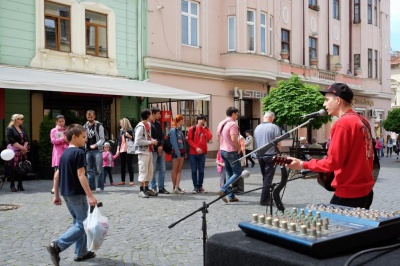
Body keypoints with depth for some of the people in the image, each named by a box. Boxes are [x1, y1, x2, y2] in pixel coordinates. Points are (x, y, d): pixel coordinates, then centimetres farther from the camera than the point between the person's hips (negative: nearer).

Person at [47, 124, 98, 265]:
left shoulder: (64, 153, 11)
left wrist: (56, 195, 19)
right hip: (77, 194, -9)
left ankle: (81, 252, 21)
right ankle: (56, 245, -14)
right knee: (82, 224, -3)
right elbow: (80, 176, -21)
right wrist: (90, 196, -21)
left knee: (78, 222, 18)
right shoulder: (79, 153, -15)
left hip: (66, 194, 9)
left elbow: (57, 175, 13)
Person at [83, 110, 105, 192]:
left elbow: (102, 139, -7)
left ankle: (100, 186, 0)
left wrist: (95, 145, -22)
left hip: (97, 150, -5)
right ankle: (91, 186, 15)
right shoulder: (85, 126, 11)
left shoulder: (99, 126, -3)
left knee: (99, 169, -5)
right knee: (89, 169, 7)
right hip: (88, 150, 5)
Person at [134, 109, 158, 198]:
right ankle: (141, 191, 1)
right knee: (143, 171, -5)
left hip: (149, 151, 9)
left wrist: (153, 141, 1)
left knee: (149, 171, 12)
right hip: (143, 152, -9)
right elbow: (138, 141, -20)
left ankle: (146, 189, 21)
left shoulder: (148, 124, 14)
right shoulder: (140, 126, -14)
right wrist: (150, 142, -17)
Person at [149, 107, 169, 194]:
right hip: (153, 150, -7)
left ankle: (161, 187, 17)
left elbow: (162, 136, 13)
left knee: (162, 169, 9)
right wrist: (156, 147, -11)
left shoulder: (158, 124, 14)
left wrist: (161, 146, -4)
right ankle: (153, 188, 7)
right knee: (153, 170, -1)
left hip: (160, 149, 7)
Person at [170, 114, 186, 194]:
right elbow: (174, 143, -16)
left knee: (179, 170, 5)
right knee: (175, 170, 1)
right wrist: (178, 153, -19)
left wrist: (184, 152, 11)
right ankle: (174, 187, 7)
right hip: (176, 152, -8)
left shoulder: (179, 130, 14)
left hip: (181, 151, 8)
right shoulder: (173, 130, -11)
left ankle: (177, 187, 6)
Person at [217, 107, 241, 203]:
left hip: (223, 151, 9)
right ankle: (223, 189, -12)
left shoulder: (221, 124, 12)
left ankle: (231, 196, 13)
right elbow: (234, 139, -25)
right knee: (237, 172, 0)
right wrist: (239, 148, -12)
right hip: (231, 152, -9)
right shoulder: (233, 124, -16)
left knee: (229, 173, 13)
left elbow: (218, 138, 16)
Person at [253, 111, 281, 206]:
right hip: (270, 155, -5)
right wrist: (277, 152, 5)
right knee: (268, 178, -1)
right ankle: (264, 200, -2)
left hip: (259, 155, 6)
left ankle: (267, 198, 21)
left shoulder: (257, 128, 8)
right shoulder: (274, 127, -9)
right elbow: (278, 143, -11)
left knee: (265, 177, 16)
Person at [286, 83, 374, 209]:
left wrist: (303, 165, -11)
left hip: (349, 194, -9)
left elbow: (333, 162, -18)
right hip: (365, 190, 9)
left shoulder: (342, 124, -17)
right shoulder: (363, 121, 9)